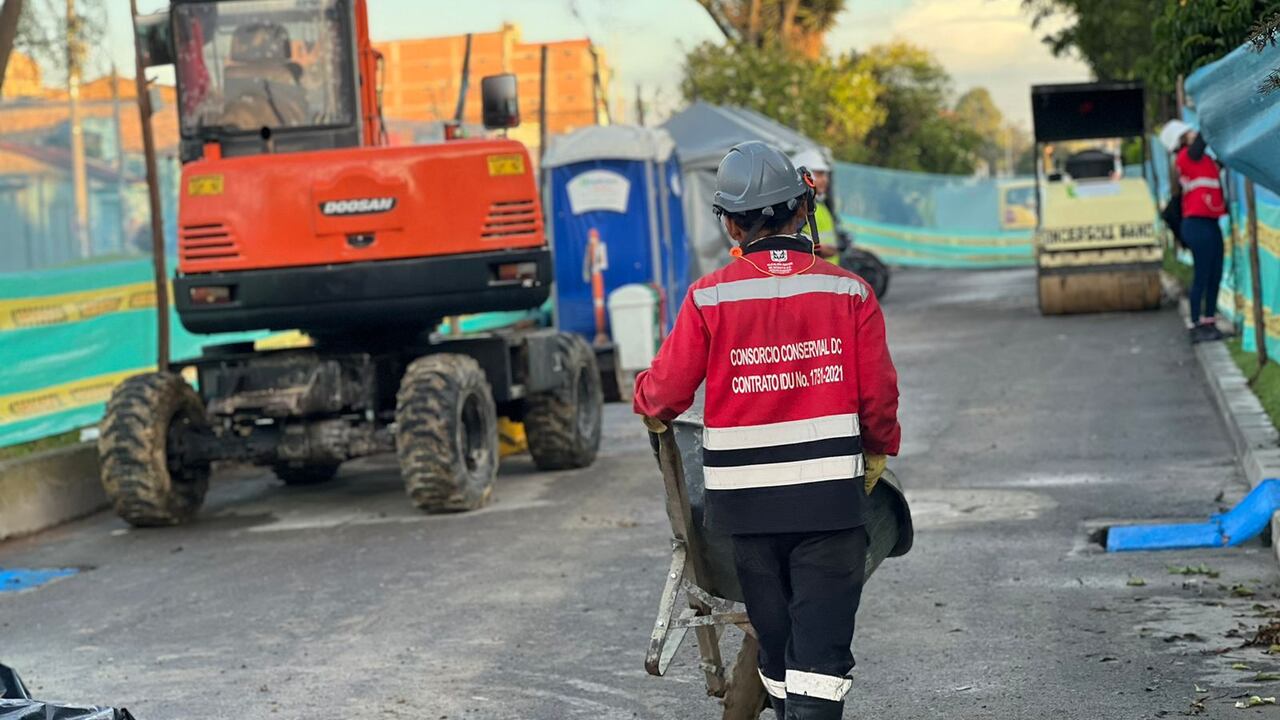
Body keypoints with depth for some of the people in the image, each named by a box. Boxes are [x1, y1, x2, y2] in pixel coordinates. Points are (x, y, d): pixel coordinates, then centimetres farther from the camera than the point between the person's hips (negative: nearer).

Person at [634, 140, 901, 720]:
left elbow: (667, 391, -2)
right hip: (830, 496, -1)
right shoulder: (849, 293, -4)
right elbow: (878, 395, -1)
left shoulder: (710, 298, -7)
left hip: (747, 499, 1)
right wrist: (877, 456, 19)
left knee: (776, 645, 16)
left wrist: (648, 403, 22)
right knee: (821, 651, -2)